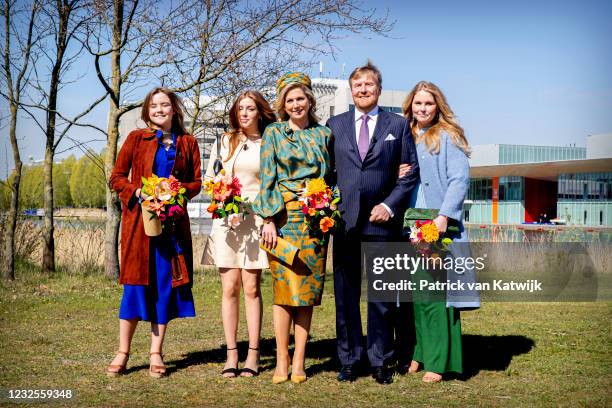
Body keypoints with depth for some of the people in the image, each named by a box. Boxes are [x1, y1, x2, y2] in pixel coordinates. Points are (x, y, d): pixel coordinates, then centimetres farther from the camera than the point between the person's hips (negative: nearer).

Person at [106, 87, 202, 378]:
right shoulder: (136, 138, 6)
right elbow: (116, 177, 5)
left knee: (166, 283, 2)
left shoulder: (187, 143, 10)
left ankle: (156, 353, 10)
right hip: (139, 218, -1)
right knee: (136, 282, -3)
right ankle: (123, 353, 6)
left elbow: (196, 182, 11)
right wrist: (137, 191, -13)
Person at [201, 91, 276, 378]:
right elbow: (209, 178, 15)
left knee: (251, 288, -3)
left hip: (256, 219, -2)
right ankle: (231, 355, 4)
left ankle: (253, 355, 2)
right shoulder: (225, 141, 13)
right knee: (229, 288, 0)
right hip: (226, 219, 2)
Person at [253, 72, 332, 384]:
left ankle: (299, 360, 6)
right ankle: (281, 360, 1)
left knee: (308, 288, 0)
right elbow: (266, 178, 1)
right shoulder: (273, 133, 8)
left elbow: (330, 176, 15)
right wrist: (268, 220, -7)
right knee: (284, 288, -5)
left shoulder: (323, 134, 13)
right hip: (283, 217, -2)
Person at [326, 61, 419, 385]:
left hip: (382, 221, -1)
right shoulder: (335, 125, 13)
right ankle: (349, 360, 14)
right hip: (345, 221, 2)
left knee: (382, 294, 4)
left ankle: (380, 361, 13)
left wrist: (390, 205, -6)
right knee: (346, 294, 5)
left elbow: (410, 172, 5)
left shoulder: (398, 125, 8)